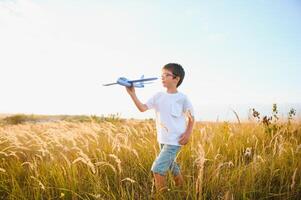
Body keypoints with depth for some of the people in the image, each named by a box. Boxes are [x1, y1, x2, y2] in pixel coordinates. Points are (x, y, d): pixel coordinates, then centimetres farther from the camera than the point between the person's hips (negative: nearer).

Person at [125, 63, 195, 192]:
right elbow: (142, 108, -9)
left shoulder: (182, 98, -10)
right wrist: (132, 94, -20)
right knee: (170, 165, 25)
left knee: (157, 168, -14)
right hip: (162, 139, 6)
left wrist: (188, 133, -12)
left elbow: (191, 118, 0)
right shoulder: (158, 96, 0)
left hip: (174, 140, -6)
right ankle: (181, 189, 49)